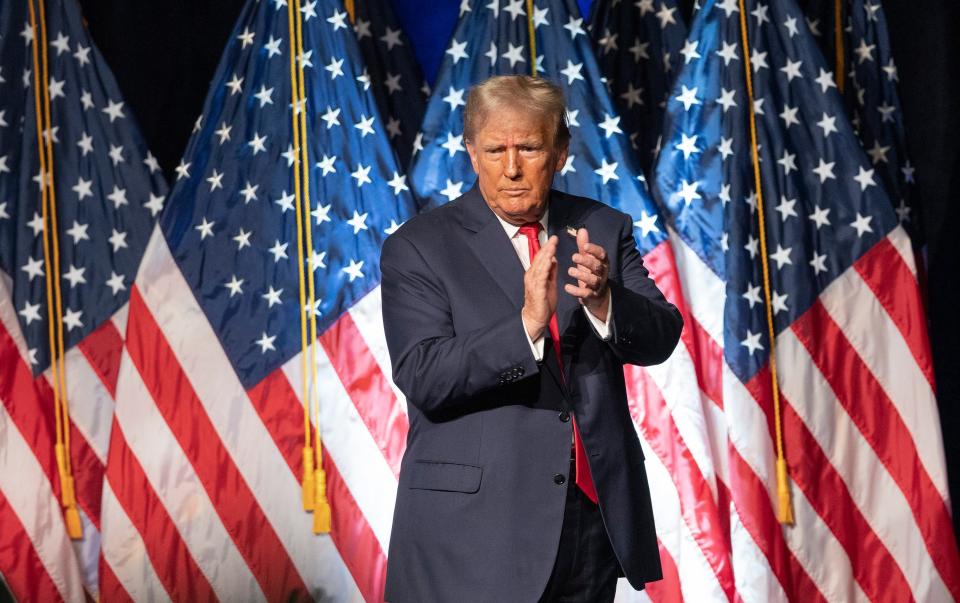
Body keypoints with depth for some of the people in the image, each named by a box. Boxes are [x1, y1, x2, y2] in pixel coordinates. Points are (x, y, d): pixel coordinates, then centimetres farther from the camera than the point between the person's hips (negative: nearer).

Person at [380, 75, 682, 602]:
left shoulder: (603, 232, 6)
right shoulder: (418, 246, -5)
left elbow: (660, 337, -3)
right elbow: (422, 379, -15)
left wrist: (603, 299, -23)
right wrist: (526, 324, -28)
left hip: (595, 514, 4)